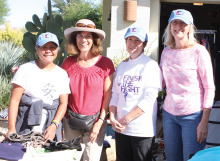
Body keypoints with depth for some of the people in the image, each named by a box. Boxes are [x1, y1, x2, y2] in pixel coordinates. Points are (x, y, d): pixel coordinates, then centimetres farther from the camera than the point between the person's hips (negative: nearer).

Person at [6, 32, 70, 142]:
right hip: (25, 126, -2)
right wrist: (11, 129, -11)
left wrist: (54, 126, -9)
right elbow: (14, 100, -2)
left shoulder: (62, 74, 11)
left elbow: (63, 104, 6)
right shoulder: (26, 69, 2)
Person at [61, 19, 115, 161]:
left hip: (94, 121, -3)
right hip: (71, 121, 3)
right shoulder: (68, 63, 1)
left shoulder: (105, 64, -7)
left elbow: (108, 96, -5)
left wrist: (100, 122, -9)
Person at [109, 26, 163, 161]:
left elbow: (149, 99, -14)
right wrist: (112, 118, -4)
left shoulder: (150, 65, -6)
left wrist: (126, 119, -14)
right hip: (120, 128, 5)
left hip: (142, 130, -5)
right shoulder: (122, 66, 13)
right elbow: (115, 95, 12)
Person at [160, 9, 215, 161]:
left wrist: (204, 122, -13)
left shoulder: (199, 51, -8)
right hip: (169, 114, 5)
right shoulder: (166, 52, 8)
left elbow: (209, 88, -8)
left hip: (193, 116, -5)